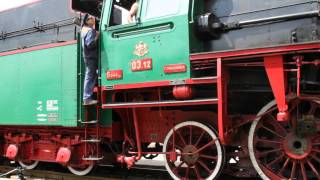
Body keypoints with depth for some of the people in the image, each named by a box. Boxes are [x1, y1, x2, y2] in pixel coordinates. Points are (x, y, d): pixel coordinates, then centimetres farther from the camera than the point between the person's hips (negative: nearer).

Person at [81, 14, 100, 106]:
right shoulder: (90, 30, -14)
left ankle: (86, 98, 18)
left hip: (89, 56, 10)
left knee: (89, 77, 14)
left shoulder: (84, 29, 14)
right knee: (90, 77, -8)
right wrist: (97, 36, -18)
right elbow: (90, 44, -25)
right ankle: (87, 98, -7)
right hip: (91, 57, -10)